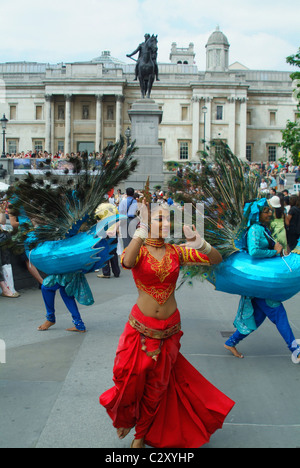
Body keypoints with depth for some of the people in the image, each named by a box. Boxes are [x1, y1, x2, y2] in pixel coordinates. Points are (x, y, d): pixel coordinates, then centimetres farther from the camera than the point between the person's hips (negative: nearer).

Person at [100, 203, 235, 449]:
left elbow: (216, 259, -9)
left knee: (156, 384, 14)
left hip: (169, 330, 2)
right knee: (131, 376, 1)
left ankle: (143, 433, 39)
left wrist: (197, 241, -27)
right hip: (141, 326, -2)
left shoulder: (176, 252, -2)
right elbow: (127, 262, -34)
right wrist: (142, 229, -34)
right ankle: (126, 418, 36)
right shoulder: (139, 251, -9)